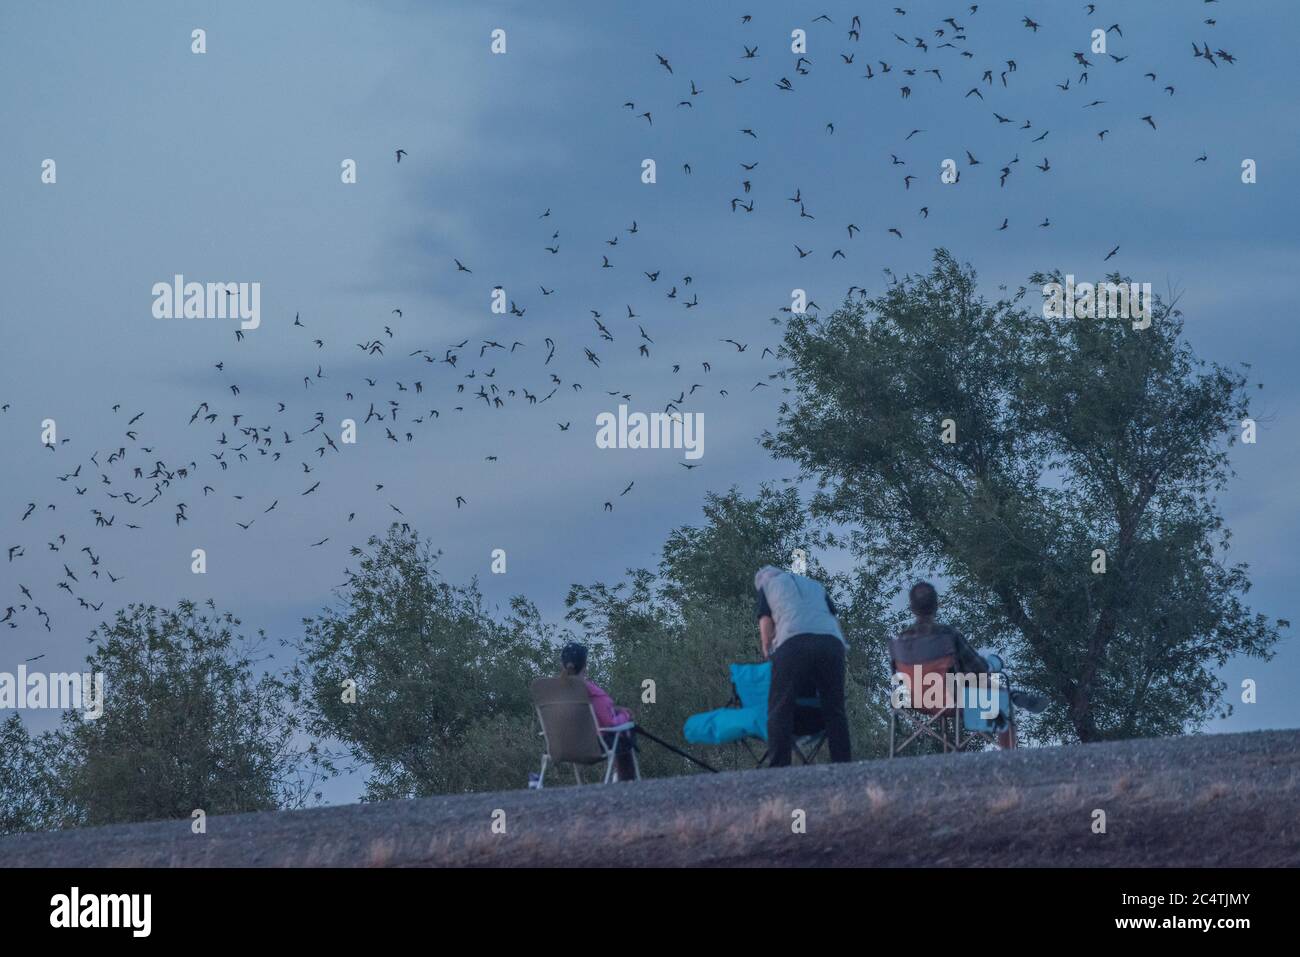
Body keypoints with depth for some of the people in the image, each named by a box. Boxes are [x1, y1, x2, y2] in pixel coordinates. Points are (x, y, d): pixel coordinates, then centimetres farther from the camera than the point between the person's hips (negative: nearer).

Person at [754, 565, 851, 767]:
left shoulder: (766, 586, 26)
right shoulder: (815, 585, 36)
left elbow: (766, 630, 17)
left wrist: (768, 655, 29)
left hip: (794, 642, -3)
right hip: (832, 641, 3)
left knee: (780, 709, -5)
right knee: (834, 710, 6)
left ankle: (779, 770, -16)